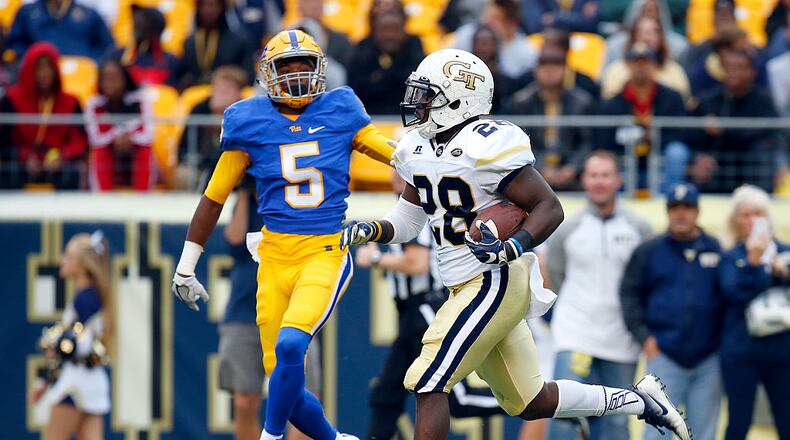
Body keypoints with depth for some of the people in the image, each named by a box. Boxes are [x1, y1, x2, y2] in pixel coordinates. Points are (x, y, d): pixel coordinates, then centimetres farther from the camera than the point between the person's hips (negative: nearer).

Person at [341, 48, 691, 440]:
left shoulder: (488, 146, -18)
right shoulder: (419, 150, 8)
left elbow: (550, 208, -15)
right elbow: (407, 223, 17)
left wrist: (516, 246, -31)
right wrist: (371, 230, -3)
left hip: (496, 283, -9)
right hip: (467, 286, 9)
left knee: (428, 383, -14)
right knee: (529, 403, 15)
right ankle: (639, 400, 29)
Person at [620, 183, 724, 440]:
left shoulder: (717, 250, 7)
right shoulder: (649, 252, 5)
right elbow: (629, 294, 6)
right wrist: (643, 337, -4)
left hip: (707, 360, 1)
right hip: (664, 357, -1)